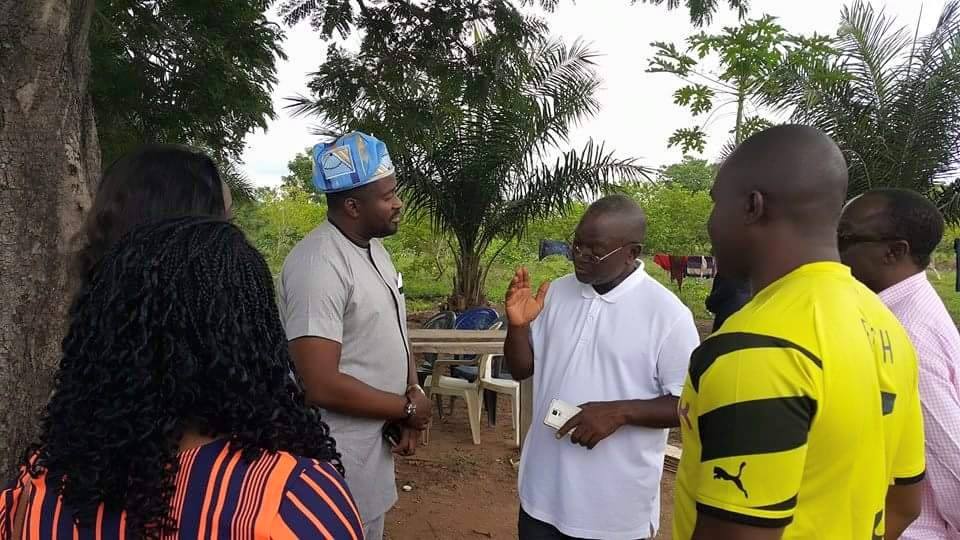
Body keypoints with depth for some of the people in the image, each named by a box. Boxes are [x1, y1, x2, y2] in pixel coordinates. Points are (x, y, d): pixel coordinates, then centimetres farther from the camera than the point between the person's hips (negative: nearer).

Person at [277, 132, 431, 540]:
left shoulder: (374, 247, 5)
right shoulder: (318, 265, -25)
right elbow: (322, 386, -29)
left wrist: (413, 394, -4)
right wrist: (407, 407, -15)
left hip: (376, 441, 9)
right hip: (339, 454, -8)